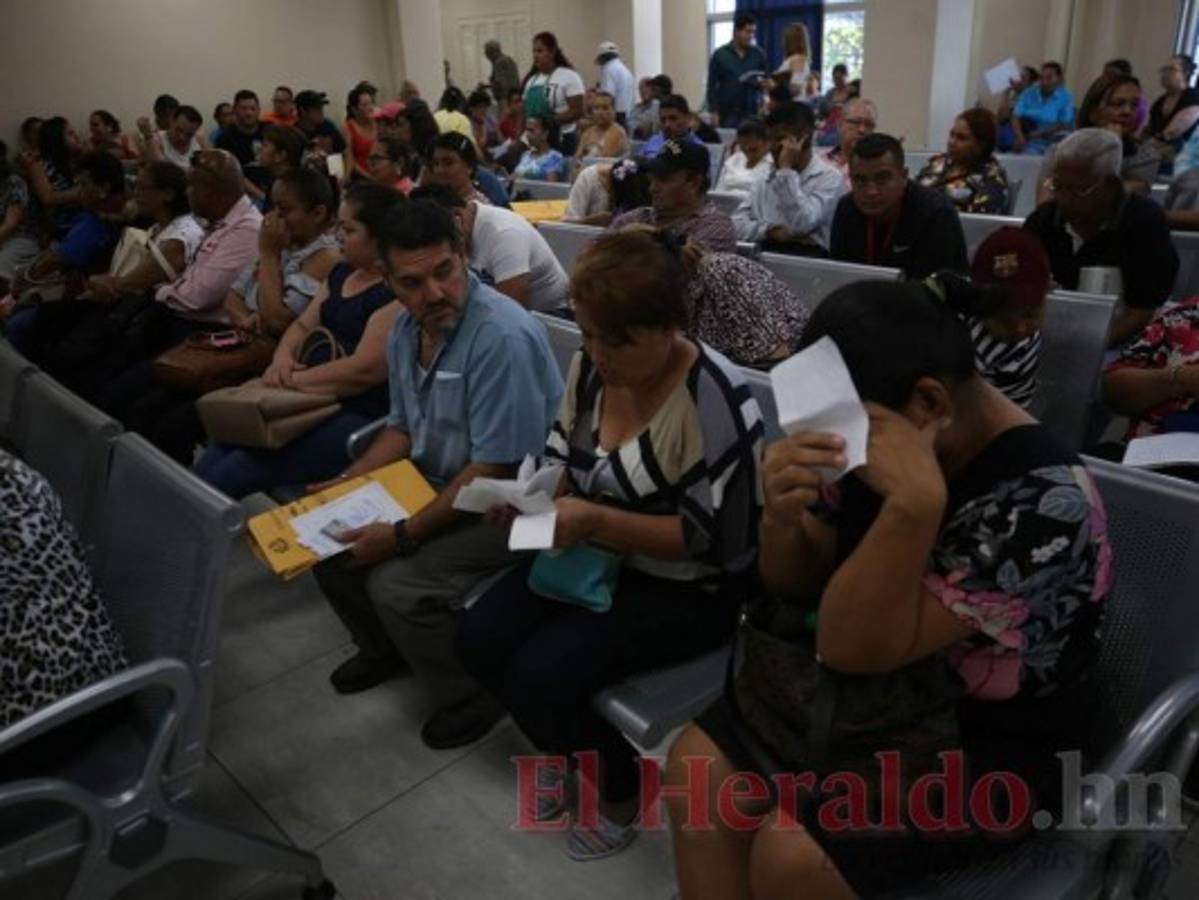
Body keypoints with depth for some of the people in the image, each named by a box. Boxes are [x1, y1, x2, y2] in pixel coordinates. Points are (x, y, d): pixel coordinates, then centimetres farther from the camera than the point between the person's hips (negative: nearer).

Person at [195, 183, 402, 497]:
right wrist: (283, 357, -2)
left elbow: (366, 369, -21)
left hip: (357, 416, -9)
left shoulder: (398, 290, -14)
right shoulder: (342, 273, 16)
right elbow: (303, 326, 21)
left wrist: (295, 380, -12)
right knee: (207, 463, -3)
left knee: (229, 476, -21)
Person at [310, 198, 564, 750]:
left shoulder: (503, 337, -28)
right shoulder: (405, 330, 0)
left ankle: (474, 694, 5)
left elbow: (494, 470, -26)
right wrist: (342, 488, 2)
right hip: (435, 482, 9)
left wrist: (404, 535, -23)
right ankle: (385, 648, 30)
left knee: (396, 583, -23)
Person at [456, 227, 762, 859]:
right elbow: (564, 456, 10)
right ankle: (567, 753, 24)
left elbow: (713, 537, -24)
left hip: (684, 588, -7)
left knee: (542, 673, -21)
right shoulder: (589, 367, -3)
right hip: (594, 557, 8)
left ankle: (619, 793, 12)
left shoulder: (716, 401, -25)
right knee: (479, 640, -4)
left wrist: (598, 520, -30)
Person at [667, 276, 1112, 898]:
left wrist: (915, 504, -40)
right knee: (696, 764, -8)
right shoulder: (877, 437, -9)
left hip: (984, 746, -6)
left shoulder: (1043, 502, -26)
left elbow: (856, 644, -27)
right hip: (875, 695, 6)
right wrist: (781, 516, -21)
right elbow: (794, 583, 1)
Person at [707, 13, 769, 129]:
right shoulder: (720, 55, 2)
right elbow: (712, 86, 2)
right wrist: (713, 112, -6)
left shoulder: (758, 54, 7)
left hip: (751, 113, 2)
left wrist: (761, 83, -11)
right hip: (726, 113, -2)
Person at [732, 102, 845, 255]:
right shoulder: (763, 180, 18)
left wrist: (786, 169, -8)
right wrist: (770, 231, -10)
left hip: (807, 257, -3)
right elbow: (737, 225, 8)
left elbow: (801, 225, -14)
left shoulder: (829, 177, 1)